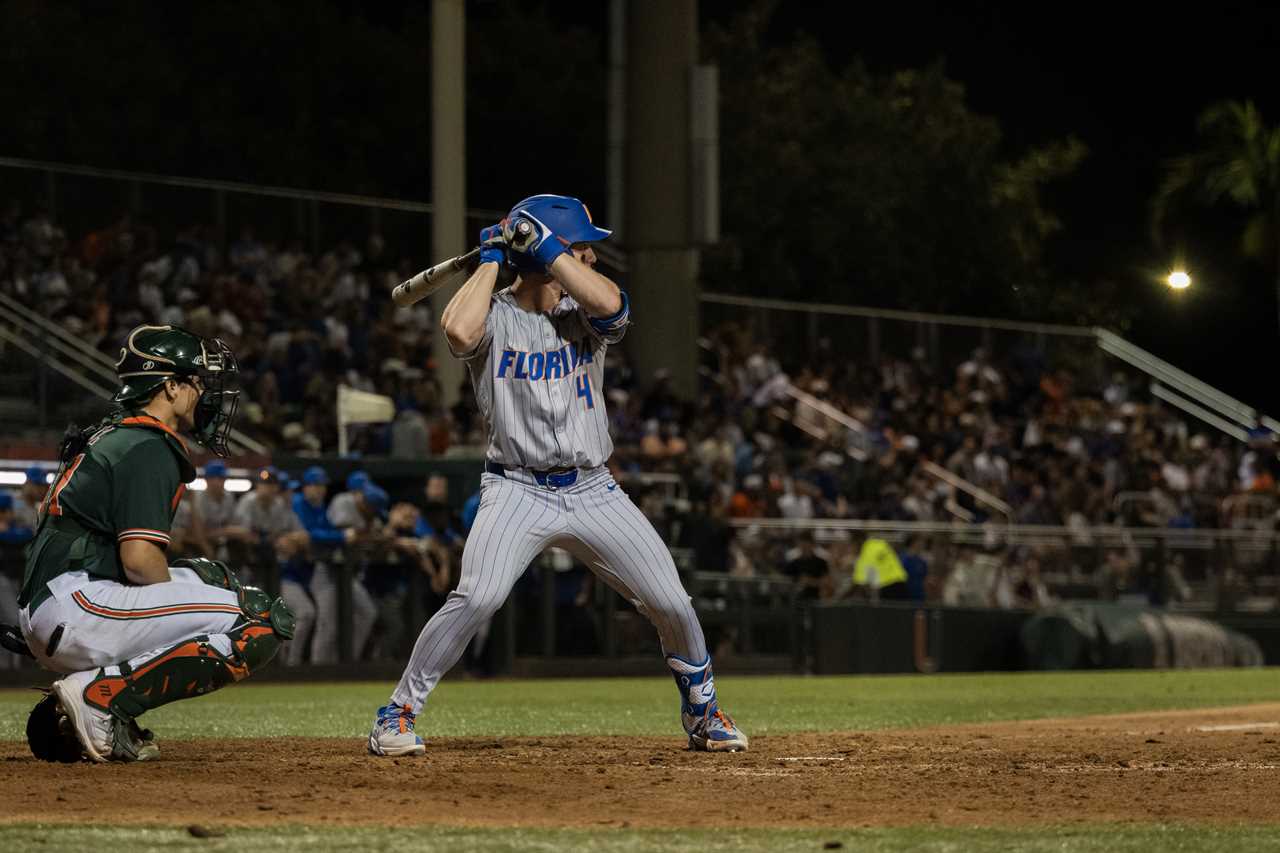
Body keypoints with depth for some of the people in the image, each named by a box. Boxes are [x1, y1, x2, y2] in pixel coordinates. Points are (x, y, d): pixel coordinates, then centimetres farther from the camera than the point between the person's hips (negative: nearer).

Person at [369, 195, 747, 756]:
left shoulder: (582, 313, 6)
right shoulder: (494, 317, -4)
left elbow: (609, 303, -18)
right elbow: (459, 331, -28)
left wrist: (542, 244, -12)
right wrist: (491, 260, -13)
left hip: (593, 492, 4)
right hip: (517, 492, -4)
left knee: (670, 603, 0)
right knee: (476, 598, -25)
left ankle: (702, 709, 26)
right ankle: (397, 716, -11)